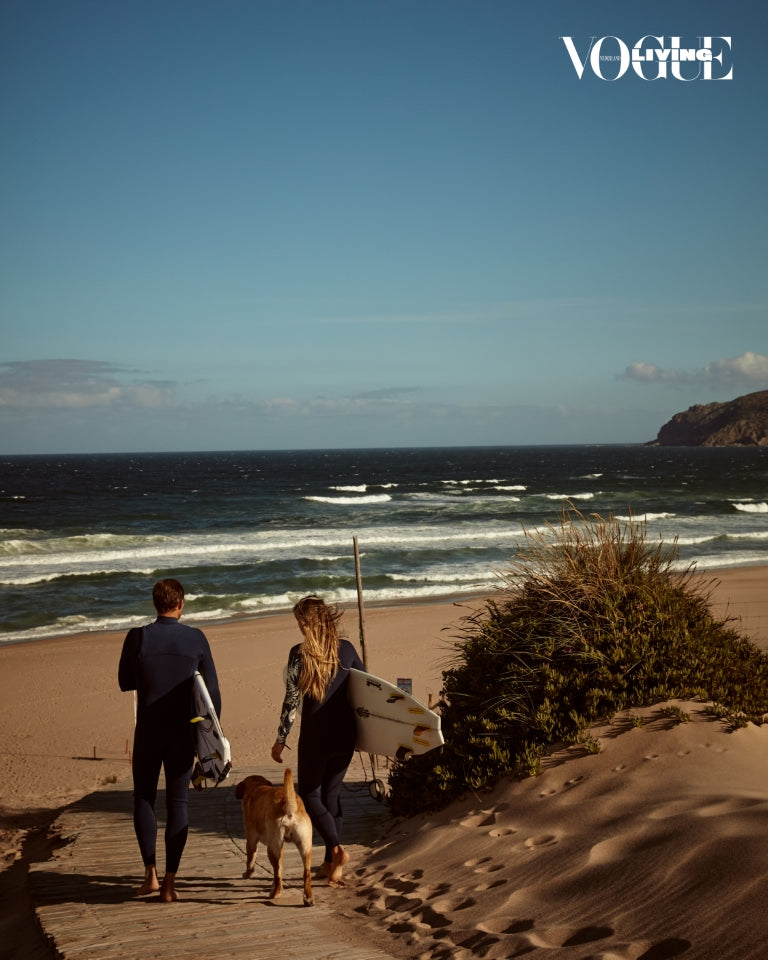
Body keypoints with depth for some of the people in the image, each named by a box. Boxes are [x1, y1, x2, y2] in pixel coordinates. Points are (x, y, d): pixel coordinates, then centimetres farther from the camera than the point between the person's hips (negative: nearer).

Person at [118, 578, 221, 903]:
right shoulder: (196, 639, -5)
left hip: (148, 732, -1)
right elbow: (212, 689, -2)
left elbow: (125, 682, 4)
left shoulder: (137, 638, -8)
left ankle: (150, 873, 6)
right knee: (177, 803, 8)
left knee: (144, 798, 15)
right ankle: (170, 882, 8)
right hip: (183, 733, 1)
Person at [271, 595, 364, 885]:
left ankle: (336, 848, -11)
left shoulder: (300, 653, -11)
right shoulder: (346, 648, 2)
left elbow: (291, 701, -11)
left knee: (309, 795, 10)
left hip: (315, 736, -5)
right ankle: (331, 863, 19)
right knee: (332, 793, 16)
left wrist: (280, 741, -2)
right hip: (345, 734, 5)